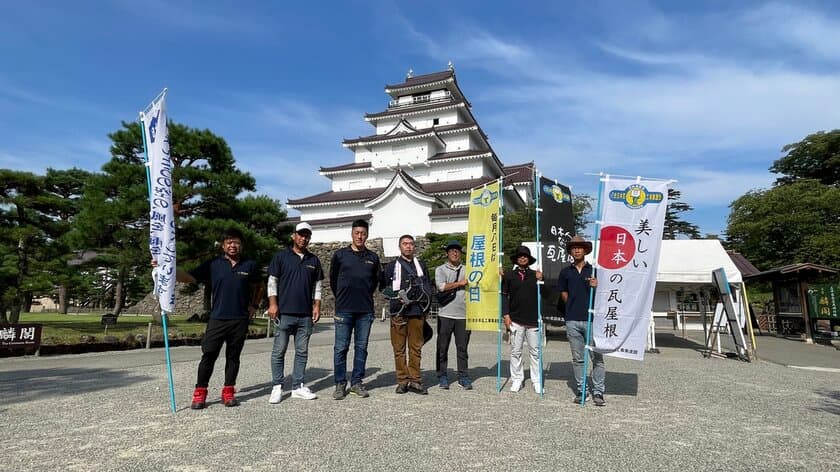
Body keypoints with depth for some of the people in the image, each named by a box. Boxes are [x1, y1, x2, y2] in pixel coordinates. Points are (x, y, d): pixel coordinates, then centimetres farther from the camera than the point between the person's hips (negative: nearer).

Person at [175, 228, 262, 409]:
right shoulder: (213, 264, 2)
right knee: (208, 356, -1)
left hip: (240, 321, 1)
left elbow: (258, 287, 19)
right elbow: (189, 277, -5)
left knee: (233, 357, 10)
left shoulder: (250, 266, 5)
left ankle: (228, 392, 21)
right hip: (217, 319, -1)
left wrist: (254, 306, 11)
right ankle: (200, 393, 12)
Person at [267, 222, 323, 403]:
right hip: (284, 312, -3)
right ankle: (277, 387, 10)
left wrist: (317, 306, 7)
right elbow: (272, 281, 0)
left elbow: (317, 285, 14)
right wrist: (272, 304, -8)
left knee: (302, 352, 7)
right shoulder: (281, 256, 3)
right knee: (279, 351, 1)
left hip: (306, 314, 3)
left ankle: (298, 386, 16)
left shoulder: (314, 260, 12)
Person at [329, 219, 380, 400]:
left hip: (365, 310, 2)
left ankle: (356, 383, 17)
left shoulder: (373, 257, 8)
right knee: (341, 348, 0)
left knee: (361, 348, 7)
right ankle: (340, 384, 11)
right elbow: (333, 280, 12)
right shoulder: (340, 255, 3)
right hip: (344, 310, -2)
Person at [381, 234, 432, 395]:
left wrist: (423, 296, 2)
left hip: (417, 311, 2)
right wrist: (398, 296, -8)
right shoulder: (392, 266, 8)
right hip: (399, 311, -2)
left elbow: (428, 286, 19)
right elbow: (383, 287, 6)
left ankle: (415, 380, 10)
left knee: (416, 347, 3)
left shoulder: (421, 265, 16)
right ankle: (402, 381, 8)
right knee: (399, 348, 0)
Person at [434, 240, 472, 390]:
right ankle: (442, 376, 14)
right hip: (445, 314, -2)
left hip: (463, 314, 2)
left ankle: (463, 376, 14)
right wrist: (460, 283, -6)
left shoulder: (466, 270, 16)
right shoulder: (440, 269, 6)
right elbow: (441, 286, -10)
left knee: (462, 347, 6)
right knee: (443, 347, 4)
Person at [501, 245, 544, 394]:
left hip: (533, 319, 1)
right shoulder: (509, 274, 3)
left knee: (535, 351, 5)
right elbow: (504, 295, 3)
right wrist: (506, 315, -4)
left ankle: (537, 381, 15)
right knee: (515, 351, 7)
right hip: (516, 319, 0)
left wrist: (541, 280, -8)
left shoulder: (535, 274, 6)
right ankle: (517, 380, 18)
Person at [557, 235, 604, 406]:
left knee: (597, 357, -1)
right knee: (578, 358, 8)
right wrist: (573, 306, 5)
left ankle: (598, 392, 8)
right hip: (572, 321, 2)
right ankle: (581, 390, 18)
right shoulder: (566, 272, 12)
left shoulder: (594, 270, 6)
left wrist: (597, 286, -13)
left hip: (591, 319, -2)